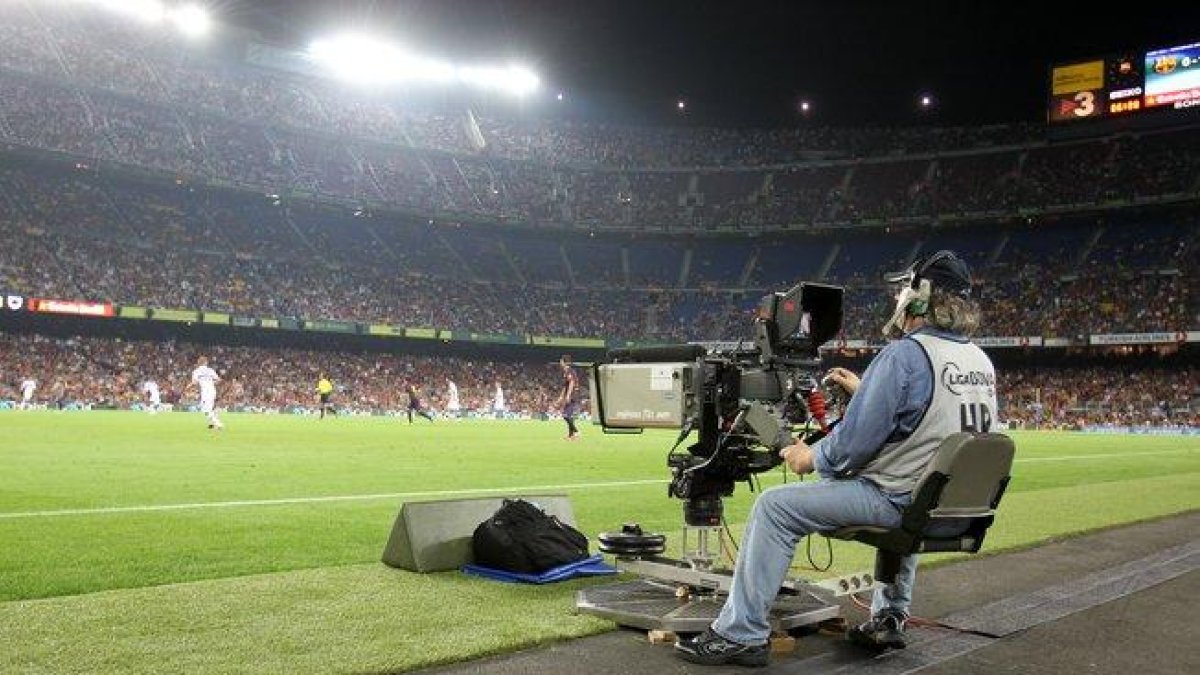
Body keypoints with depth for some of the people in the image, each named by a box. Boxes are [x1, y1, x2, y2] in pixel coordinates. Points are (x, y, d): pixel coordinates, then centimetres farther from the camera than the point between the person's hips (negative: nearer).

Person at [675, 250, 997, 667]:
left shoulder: (905, 354, -17)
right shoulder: (982, 362, 9)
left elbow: (854, 443, -19)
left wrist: (811, 458, -1)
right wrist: (864, 391, 26)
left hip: (896, 500, -9)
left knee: (775, 506, -6)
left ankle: (740, 634, -5)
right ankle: (889, 618, 37)